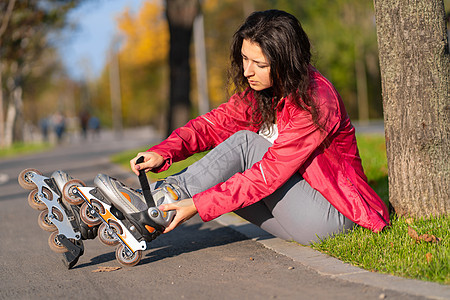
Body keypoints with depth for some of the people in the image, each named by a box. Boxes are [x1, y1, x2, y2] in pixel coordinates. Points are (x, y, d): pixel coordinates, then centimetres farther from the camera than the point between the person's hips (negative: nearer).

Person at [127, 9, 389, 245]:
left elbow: (269, 175, -28)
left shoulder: (316, 101, -23)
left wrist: (198, 205, -32)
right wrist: (163, 153, -19)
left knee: (244, 142, -21)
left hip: (331, 213, -8)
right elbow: (214, 123, 0)